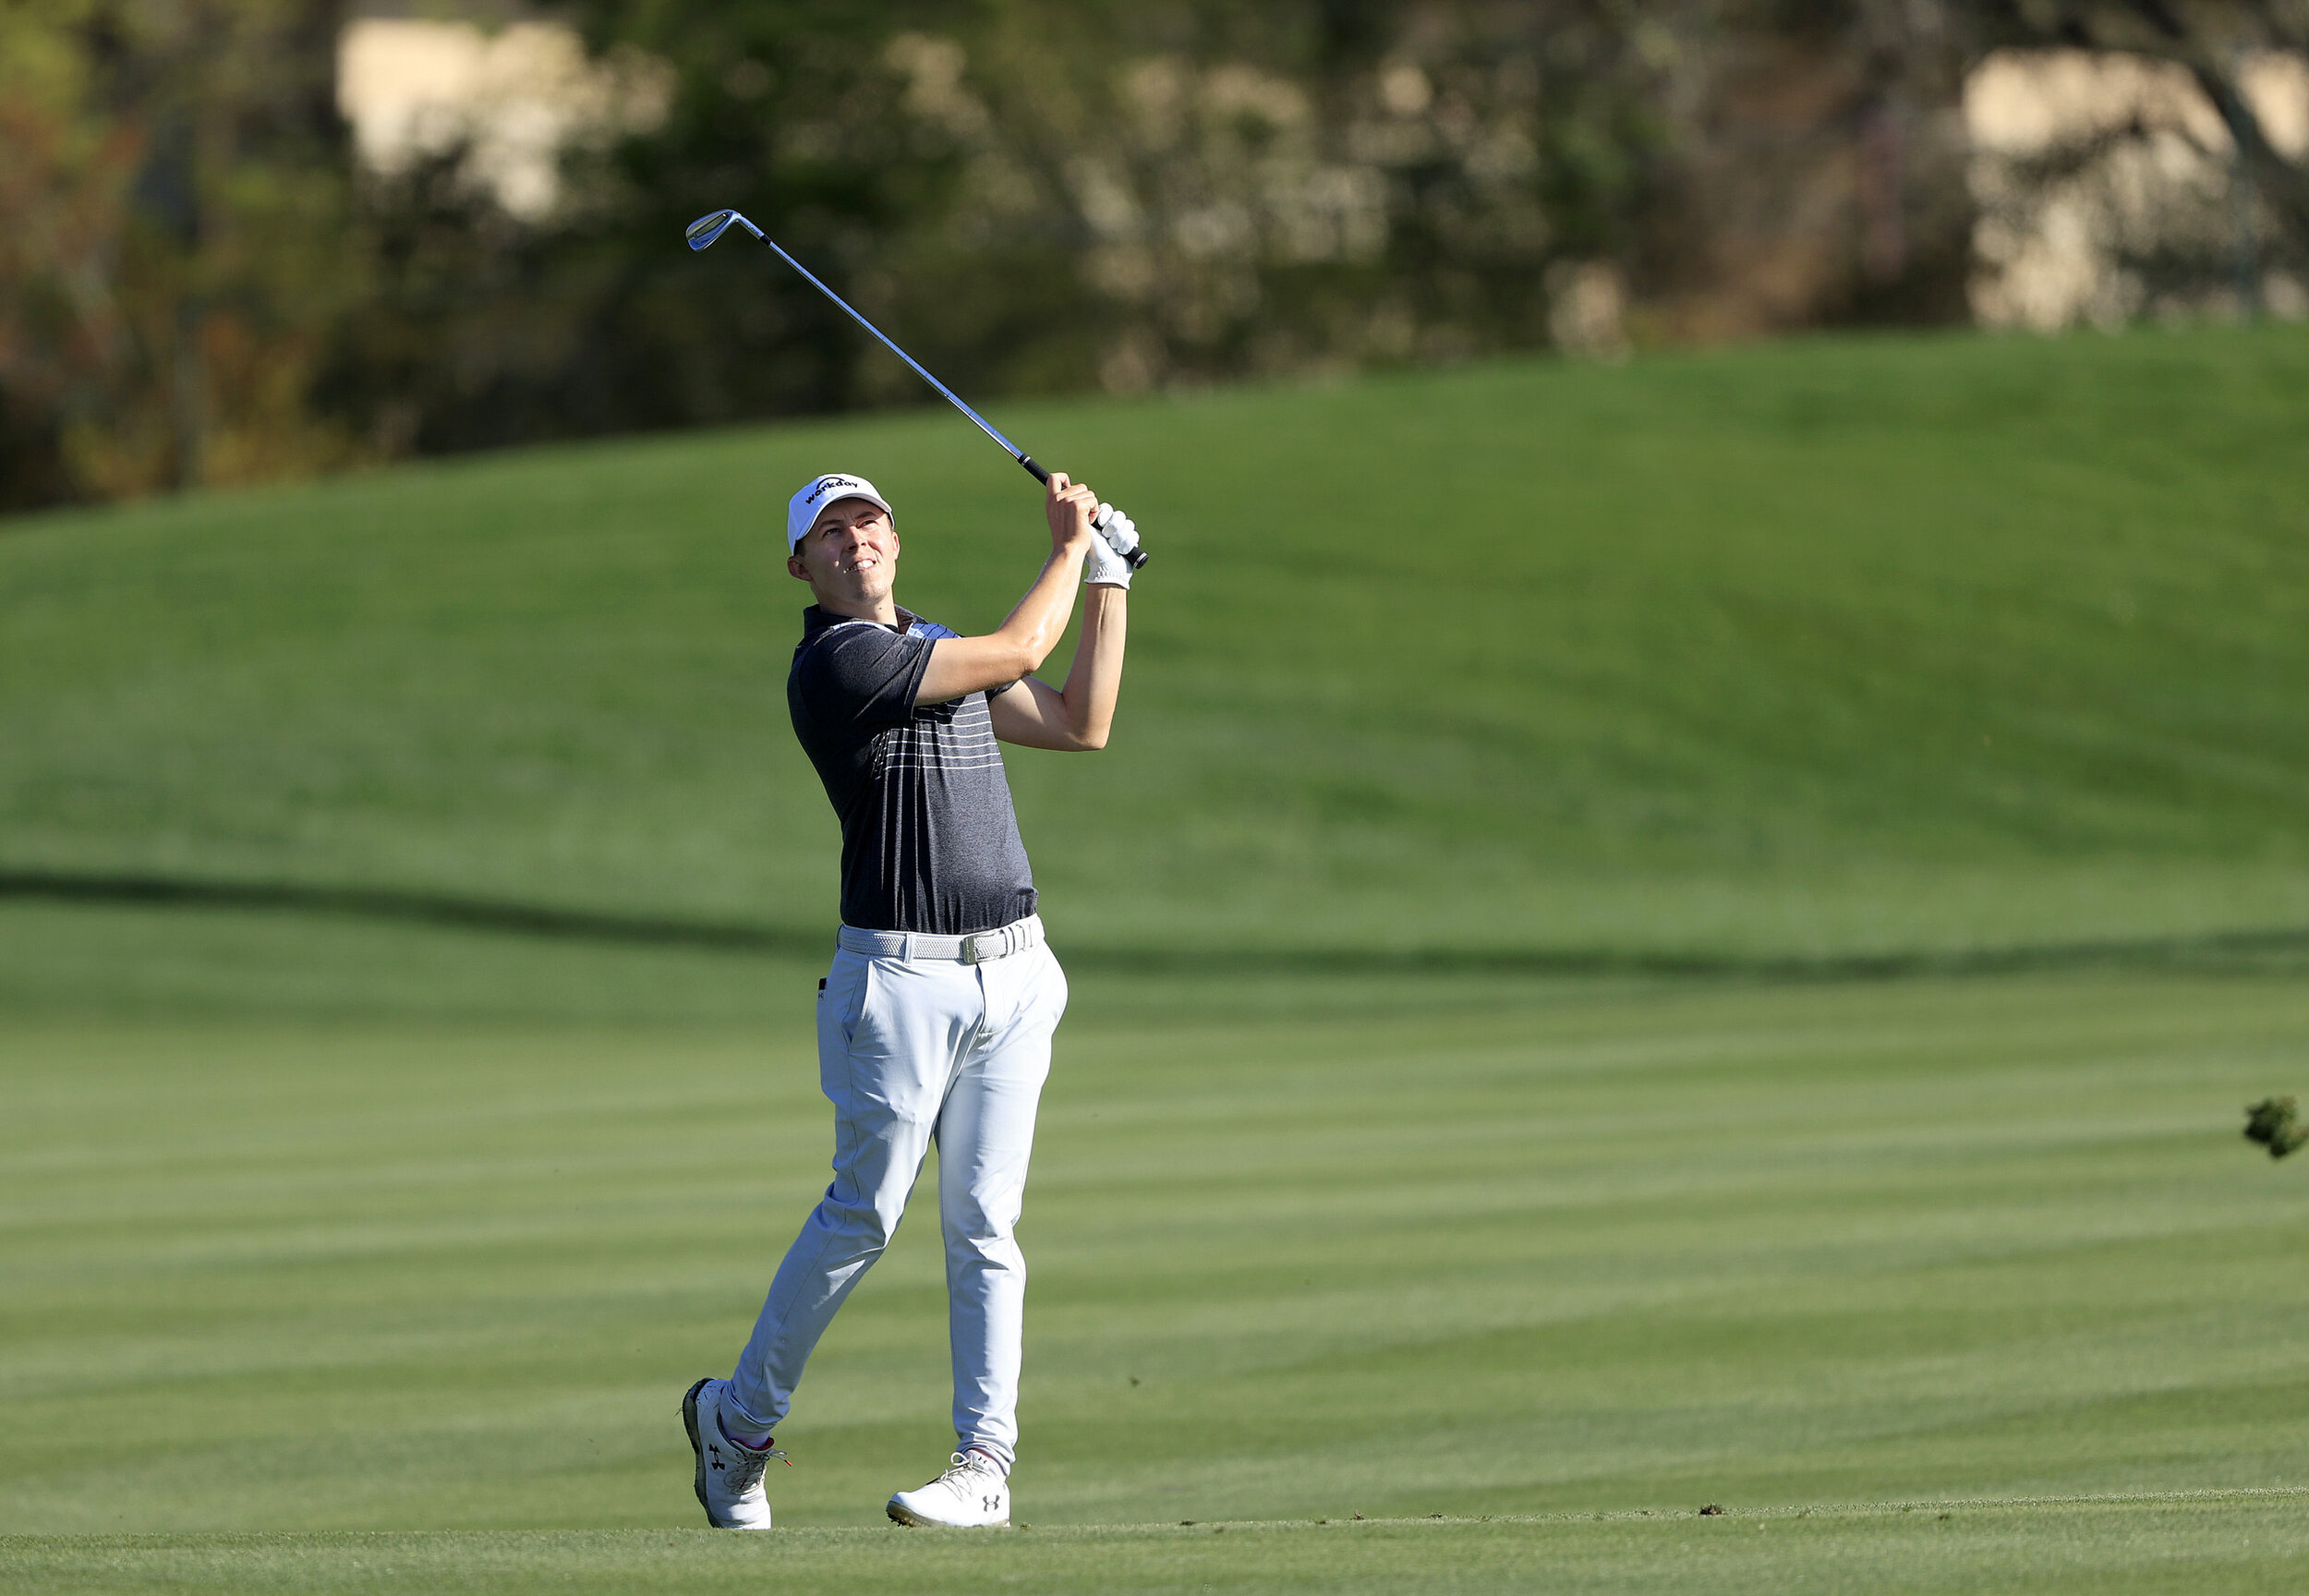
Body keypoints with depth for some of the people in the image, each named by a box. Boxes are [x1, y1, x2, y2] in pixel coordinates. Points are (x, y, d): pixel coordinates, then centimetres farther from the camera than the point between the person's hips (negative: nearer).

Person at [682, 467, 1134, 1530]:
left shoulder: (939, 649, 18)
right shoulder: (835, 662, -10)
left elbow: (1081, 724, 19)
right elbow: (1017, 653, -10)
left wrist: (1106, 579, 17)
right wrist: (1068, 547, 6)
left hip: (1011, 973, 6)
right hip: (900, 974, -6)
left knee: (984, 1225, 1)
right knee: (863, 1217, -3)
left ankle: (985, 1466, 1)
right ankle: (738, 1421, 14)